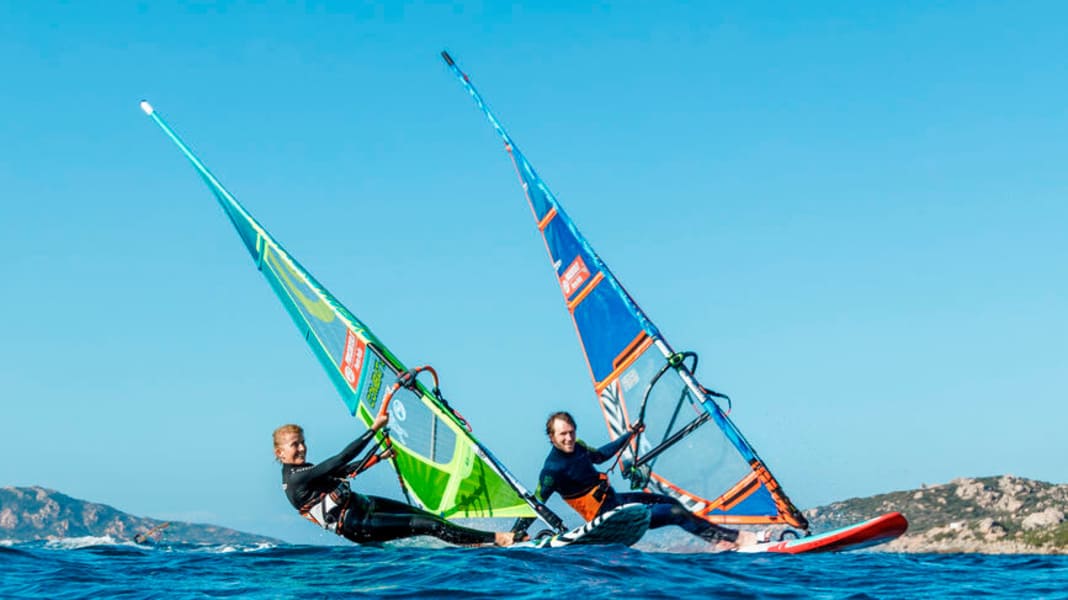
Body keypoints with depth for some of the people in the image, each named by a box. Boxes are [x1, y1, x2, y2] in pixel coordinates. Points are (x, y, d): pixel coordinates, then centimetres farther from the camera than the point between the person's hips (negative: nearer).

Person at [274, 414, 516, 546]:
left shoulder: (306, 470, 12)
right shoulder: (295, 480, -18)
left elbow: (344, 470, 25)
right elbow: (341, 460, -24)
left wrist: (380, 457, 27)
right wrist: (374, 428, -23)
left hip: (363, 504, 10)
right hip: (357, 526, -10)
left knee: (427, 516, 4)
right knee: (427, 525, -14)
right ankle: (497, 539, -14)